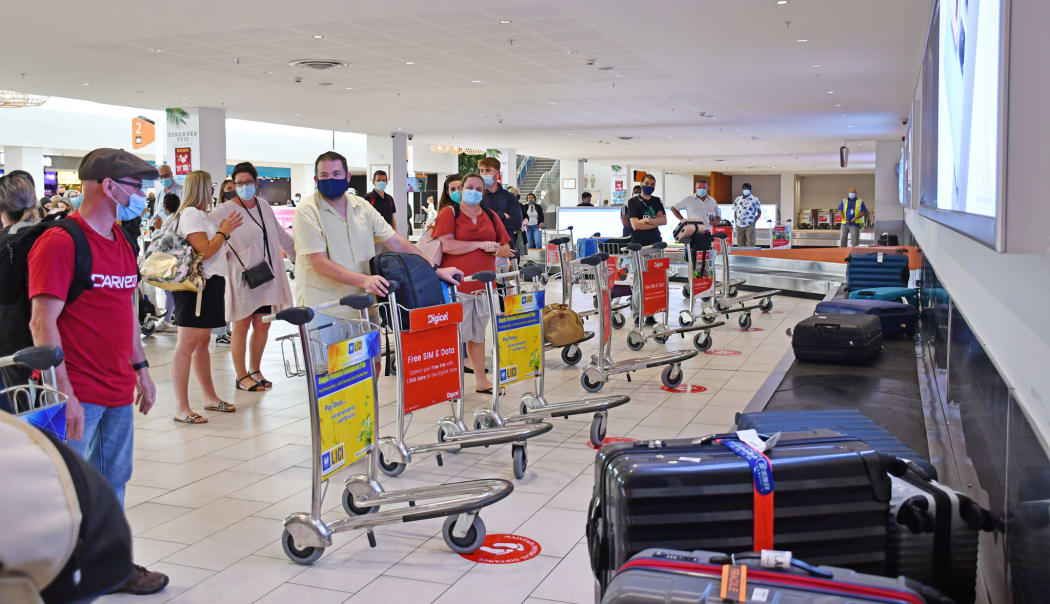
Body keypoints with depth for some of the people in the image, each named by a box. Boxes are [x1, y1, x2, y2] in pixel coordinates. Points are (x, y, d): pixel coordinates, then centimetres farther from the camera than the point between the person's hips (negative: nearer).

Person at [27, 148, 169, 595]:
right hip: (77, 394, -8)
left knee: (111, 482, 17)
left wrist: (141, 370, 19)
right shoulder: (59, 243, -15)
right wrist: (64, 393, -23)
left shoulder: (120, 241, 11)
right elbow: (43, 324, -19)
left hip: (119, 390, 8)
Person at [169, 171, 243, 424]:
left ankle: (210, 397, 23)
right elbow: (206, 251, -18)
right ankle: (181, 408, -8)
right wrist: (225, 231, -7)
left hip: (210, 284, 11)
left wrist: (225, 229, 13)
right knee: (187, 345, -9)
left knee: (202, 342, 16)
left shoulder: (200, 214, 20)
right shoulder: (190, 214, -11)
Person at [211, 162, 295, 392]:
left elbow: (280, 235, 21)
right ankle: (242, 377, 12)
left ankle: (255, 371, 24)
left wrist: (299, 253, 23)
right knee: (242, 327, 2)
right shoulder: (224, 211, -7)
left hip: (267, 276, 6)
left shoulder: (264, 205, 11)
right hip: (242, 277, -5)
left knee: (263, 326, 9)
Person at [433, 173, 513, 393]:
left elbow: (505, 247, 17)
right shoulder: (449, 213, 0)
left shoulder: (491, 216, 15)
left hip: (483, 283, 5)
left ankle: (481, 380, 23)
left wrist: (499, 251, -8)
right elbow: (447, 245, -13)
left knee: (478, 334, 14)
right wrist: (480, 244, -13)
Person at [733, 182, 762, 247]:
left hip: (749, 225, -4)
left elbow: (759, 212, 4)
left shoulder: (755, 200, 1)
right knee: (740, 245, 6)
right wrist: (735, 222, 7)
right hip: (739, 226, 4)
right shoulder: (737, 200, 13)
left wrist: (754, 221, -7)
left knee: (750, 244, -8)